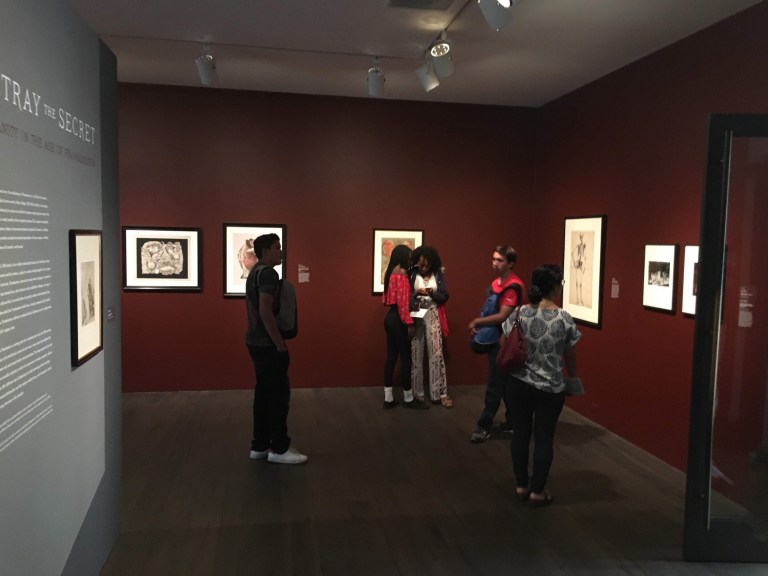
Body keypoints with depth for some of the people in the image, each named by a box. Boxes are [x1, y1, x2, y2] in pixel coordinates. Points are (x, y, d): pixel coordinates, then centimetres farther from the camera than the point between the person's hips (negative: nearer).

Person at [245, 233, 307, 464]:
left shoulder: (255, 272, 16)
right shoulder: (267, 273, -16)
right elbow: (266, 312, -24)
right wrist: (280, 344, -19)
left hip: (257, 341, 10)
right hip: (267, 344, -10)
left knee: (264, 392, 13)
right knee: (279, 393, -3)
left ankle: (259, 446, 19)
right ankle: (279, 449, 5)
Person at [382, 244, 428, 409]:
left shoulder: (390, 273, 13)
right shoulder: (401, 273, -15)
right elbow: (402, 301, -21)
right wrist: (409, 323, -18)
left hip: (390, 317, 9)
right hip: (398, 319, -9)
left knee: (391, 357, 11)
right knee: (405, 358, 1)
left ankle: (388, 398, 15)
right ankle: (408, 398, 11)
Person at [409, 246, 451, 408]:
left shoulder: (438, 274, 3)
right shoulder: (411, 274, 0)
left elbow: (445, 296, 0)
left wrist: (431, 293, -16)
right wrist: (416, 294, -20)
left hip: (433, 315, 0)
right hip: (415, 316, 0)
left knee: (436, 353, -2)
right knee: (416, 354, 2)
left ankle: (440, 393, 3)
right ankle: (417, 393, 12)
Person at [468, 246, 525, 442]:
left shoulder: (513, 286, -19)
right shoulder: (496, 282, 11)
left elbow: (502, 316, -23)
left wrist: (478, 321, -13)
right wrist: (479, 323, 1)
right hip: (496, 338, 9)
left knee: (495, 384, -2)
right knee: (507, 383, 15)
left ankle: (484, 426, 5)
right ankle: (513, 421, 24)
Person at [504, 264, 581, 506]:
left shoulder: (519, 314, -8)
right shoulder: (564, 319, -12)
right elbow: (570, 356, -2)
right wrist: (573, 380, 14)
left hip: (519, 384, 2)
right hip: (551, 389, -2)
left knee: (521, 433, 15)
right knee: (544, 438, 10)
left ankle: (522, 485, 27)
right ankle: (537, 491, 19)